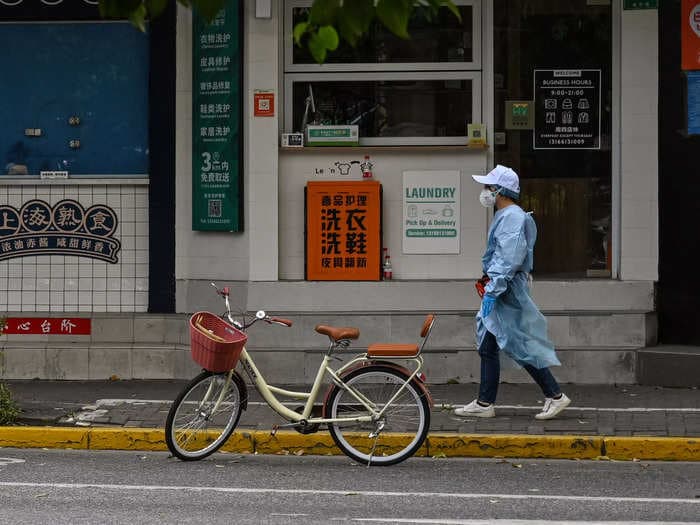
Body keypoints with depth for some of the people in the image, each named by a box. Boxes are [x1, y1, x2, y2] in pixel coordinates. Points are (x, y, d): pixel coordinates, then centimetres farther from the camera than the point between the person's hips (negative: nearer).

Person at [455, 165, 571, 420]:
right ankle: (484, 404, 12)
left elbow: (509, 260, -24)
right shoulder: (504, 216, 17)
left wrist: (492, 291, -25)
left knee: (521, 346, -7)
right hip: (501, 291, 11)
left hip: (508, 292, -11)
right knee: (488, 347, 10)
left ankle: (555, 396, -2)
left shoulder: (513, 217, -16)